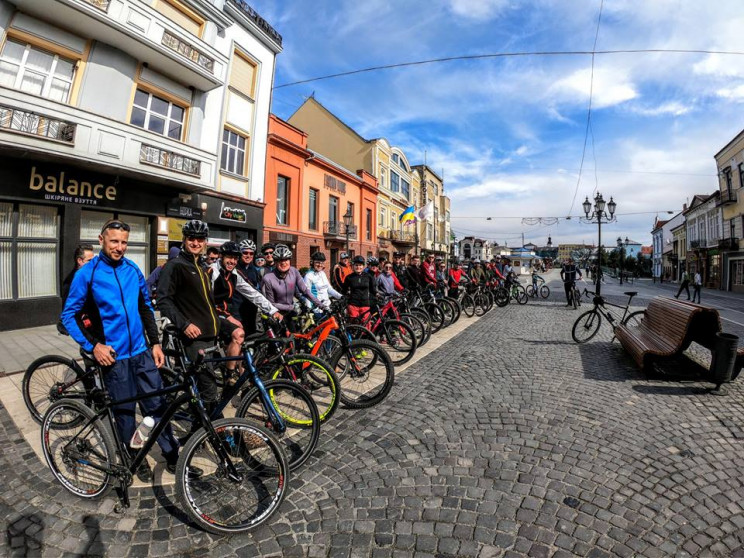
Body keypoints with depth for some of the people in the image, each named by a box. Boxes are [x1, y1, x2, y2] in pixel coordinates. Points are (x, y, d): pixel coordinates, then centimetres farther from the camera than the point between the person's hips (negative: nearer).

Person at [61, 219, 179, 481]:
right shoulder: (87, 273, -6)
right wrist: (93, 346, -13)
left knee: (157, 405, 7)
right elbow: (68, 315, -2)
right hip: (113, 355, -3)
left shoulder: (133, 269, 5)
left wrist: (155, 343, 7)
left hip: (142, 351, 3)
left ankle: (172, 456, 22)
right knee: (125, 412, 10)